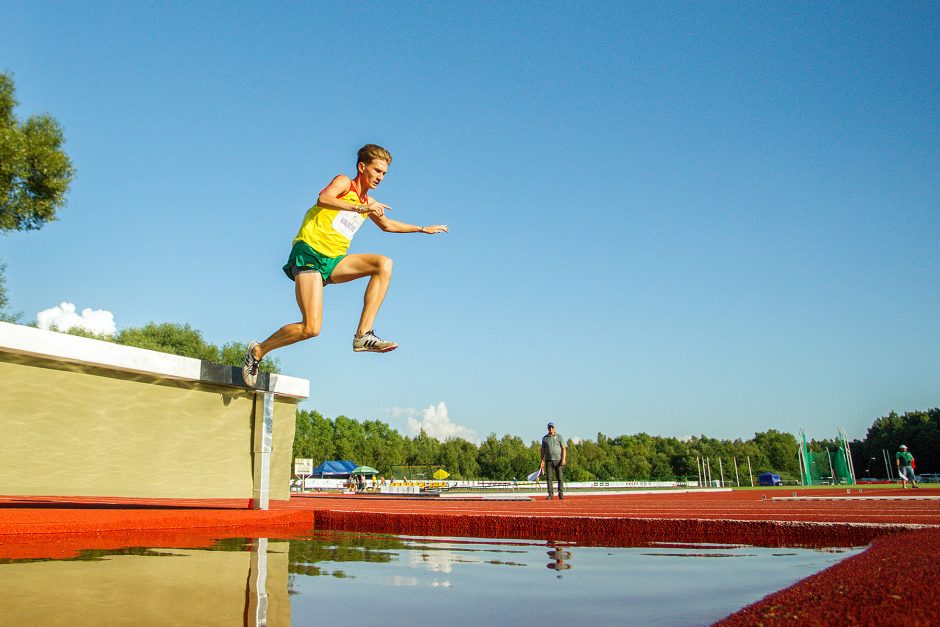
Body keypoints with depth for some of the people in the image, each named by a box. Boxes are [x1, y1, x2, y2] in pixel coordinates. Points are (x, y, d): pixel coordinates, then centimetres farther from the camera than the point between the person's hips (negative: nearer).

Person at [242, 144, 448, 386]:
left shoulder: (368, 202, 20)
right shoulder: (343, 182, -1)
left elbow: (387, 224, 39)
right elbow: (322, 199, -24)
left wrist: (423, 229, 42)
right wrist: (360, 208, -30)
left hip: (334, 262, 7)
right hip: (309, 253, -7)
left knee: (384, 264, -16)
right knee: (311, 328, -19)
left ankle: (363, 335, -20)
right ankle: (258, 351, 6)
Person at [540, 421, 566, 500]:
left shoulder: (559, 437, 5)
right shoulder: (545, 438, 11)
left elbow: (564, 449, 2)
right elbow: (543, 450, 13)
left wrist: (563, 459, -9)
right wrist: (542, 461, 5)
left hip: (558, 460, -2)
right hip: (549, 460, 2)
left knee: (559, 477, -2)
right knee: (549, 478, -2)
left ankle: (561, 493, 4)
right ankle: (550, 494, 1)